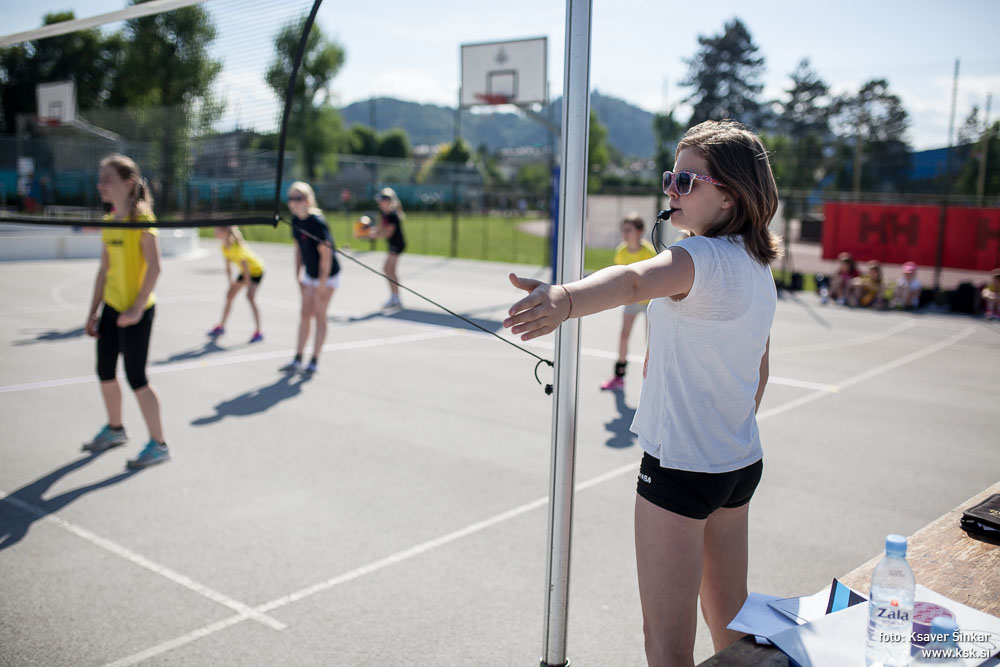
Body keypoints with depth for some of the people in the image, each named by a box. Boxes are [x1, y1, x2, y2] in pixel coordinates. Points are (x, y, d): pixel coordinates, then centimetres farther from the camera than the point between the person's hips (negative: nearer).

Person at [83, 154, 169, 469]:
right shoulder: (109, 221, 9)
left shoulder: (140, 218, -14)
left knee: (136, 377, -4)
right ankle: (115, 429, 37)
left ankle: (158, 445, 8)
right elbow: (104, 269, 14)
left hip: (135, 312, -8)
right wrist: (93, 311, 13)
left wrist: (138, 307, -23)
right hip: (111, 307, 8)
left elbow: (154, 267, -19)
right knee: (105, 371, 16)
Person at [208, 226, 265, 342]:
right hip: (245, 270, 9)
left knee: (250, 297, -24)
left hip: (256, 269, -9)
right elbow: (227, 266, 0)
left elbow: (244, 264, -27)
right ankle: (221, 326, 29)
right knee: (229, 295, 11)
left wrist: (247, 282, -25)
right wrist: (230, 281, -3)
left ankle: (258, 332, -23)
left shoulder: (236, 245, -29)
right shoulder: (224, 247, -6)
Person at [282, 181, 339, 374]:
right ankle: (298, 359, 13)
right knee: (305, 314, 8)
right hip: (309, 275, 7)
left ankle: (314, 360, 6)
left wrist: (322, 282, -21)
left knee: (319, 315, -2)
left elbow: (326, 254, -22)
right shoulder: (295, 220, 0)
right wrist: (298, 274, 11)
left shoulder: (317, 223, -23)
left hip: (327, 274, -7)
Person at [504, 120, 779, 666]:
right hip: (742, 463, 9)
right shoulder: (758, 269, 9)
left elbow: (634, 280, -43)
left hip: (680, 467, -9)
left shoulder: (706, 258, -20)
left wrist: (563, 300, -60)